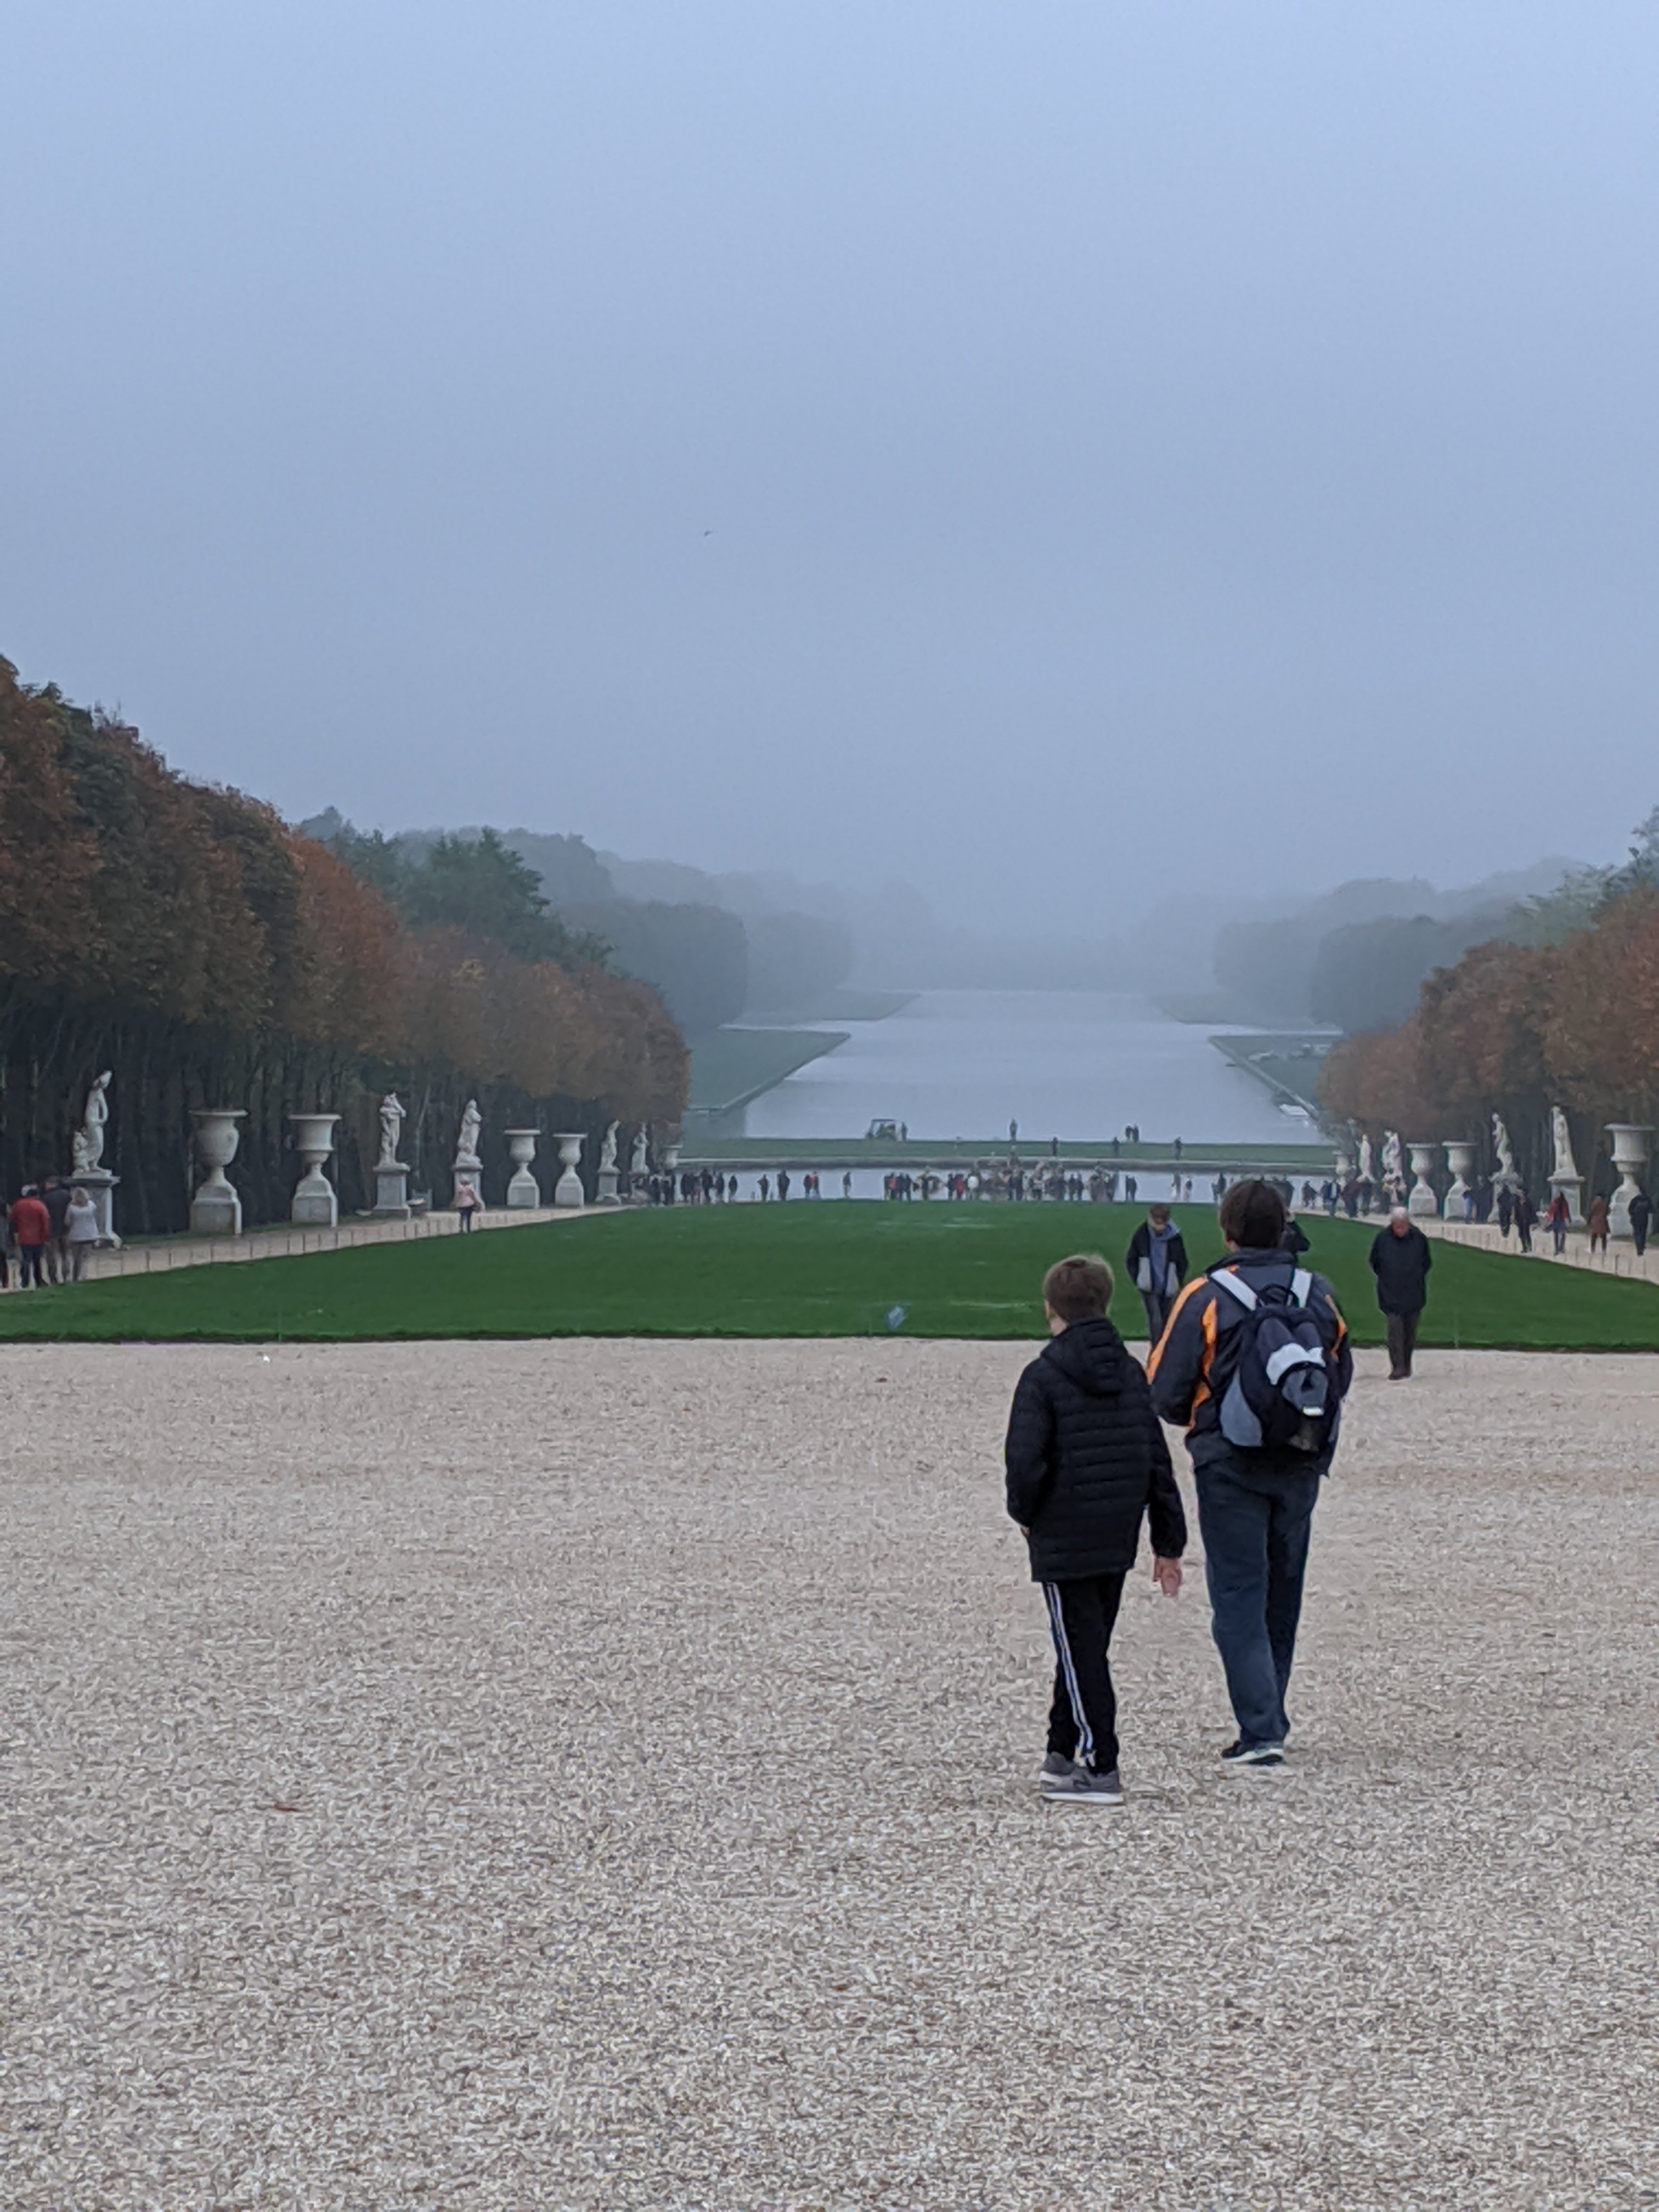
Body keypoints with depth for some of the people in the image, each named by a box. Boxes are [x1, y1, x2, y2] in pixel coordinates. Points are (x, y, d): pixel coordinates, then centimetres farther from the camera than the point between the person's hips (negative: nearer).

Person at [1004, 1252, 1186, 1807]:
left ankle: (1101, 1769, -3)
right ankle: (1063, 1753, 26)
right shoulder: (1131, 1373, 6)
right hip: (1118, 1538, 6)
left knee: (1081, 1651, -1)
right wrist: (1169, 1542, 13)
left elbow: (1025, 1460, -20)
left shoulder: (1043, 1378, -12)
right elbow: (1158, 1460, 8)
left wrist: (1025, 1513, 0)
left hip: (1064, 1542, -6)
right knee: (1088, 1646, 17)